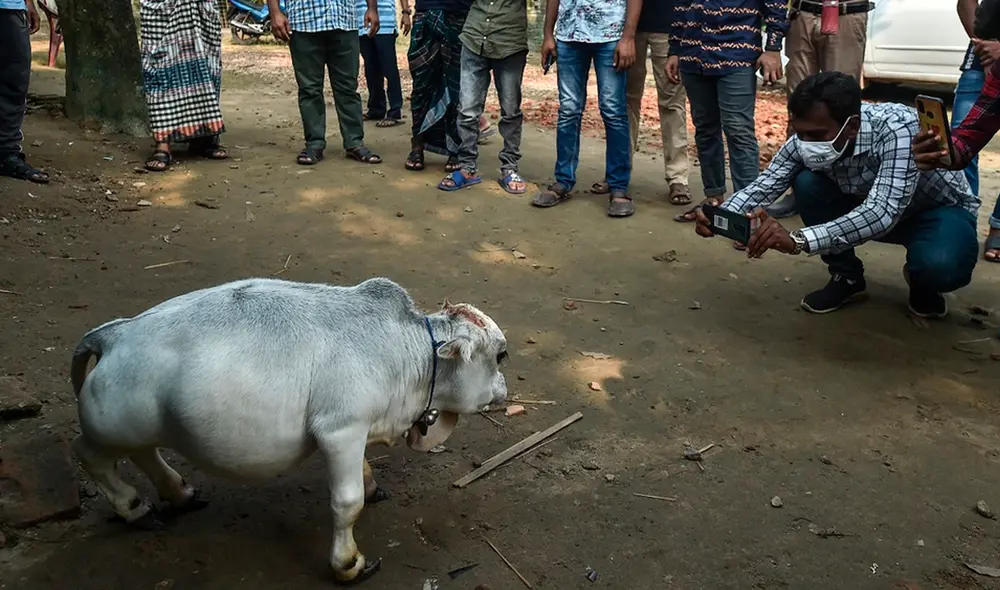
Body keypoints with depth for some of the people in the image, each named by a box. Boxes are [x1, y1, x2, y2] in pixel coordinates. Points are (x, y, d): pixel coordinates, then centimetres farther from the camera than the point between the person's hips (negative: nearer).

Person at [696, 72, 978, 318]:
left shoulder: (897, 128, -38)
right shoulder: (806, 139, -22)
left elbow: (883, 212, -47)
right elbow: (763, 185, -14)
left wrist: (798, 240, -58)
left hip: (941, 209, -5)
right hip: (870, 207, 5)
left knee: (940, 265, -37)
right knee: (807, 184, -22)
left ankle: (922, 280, 2)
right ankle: (847, 276, -1)